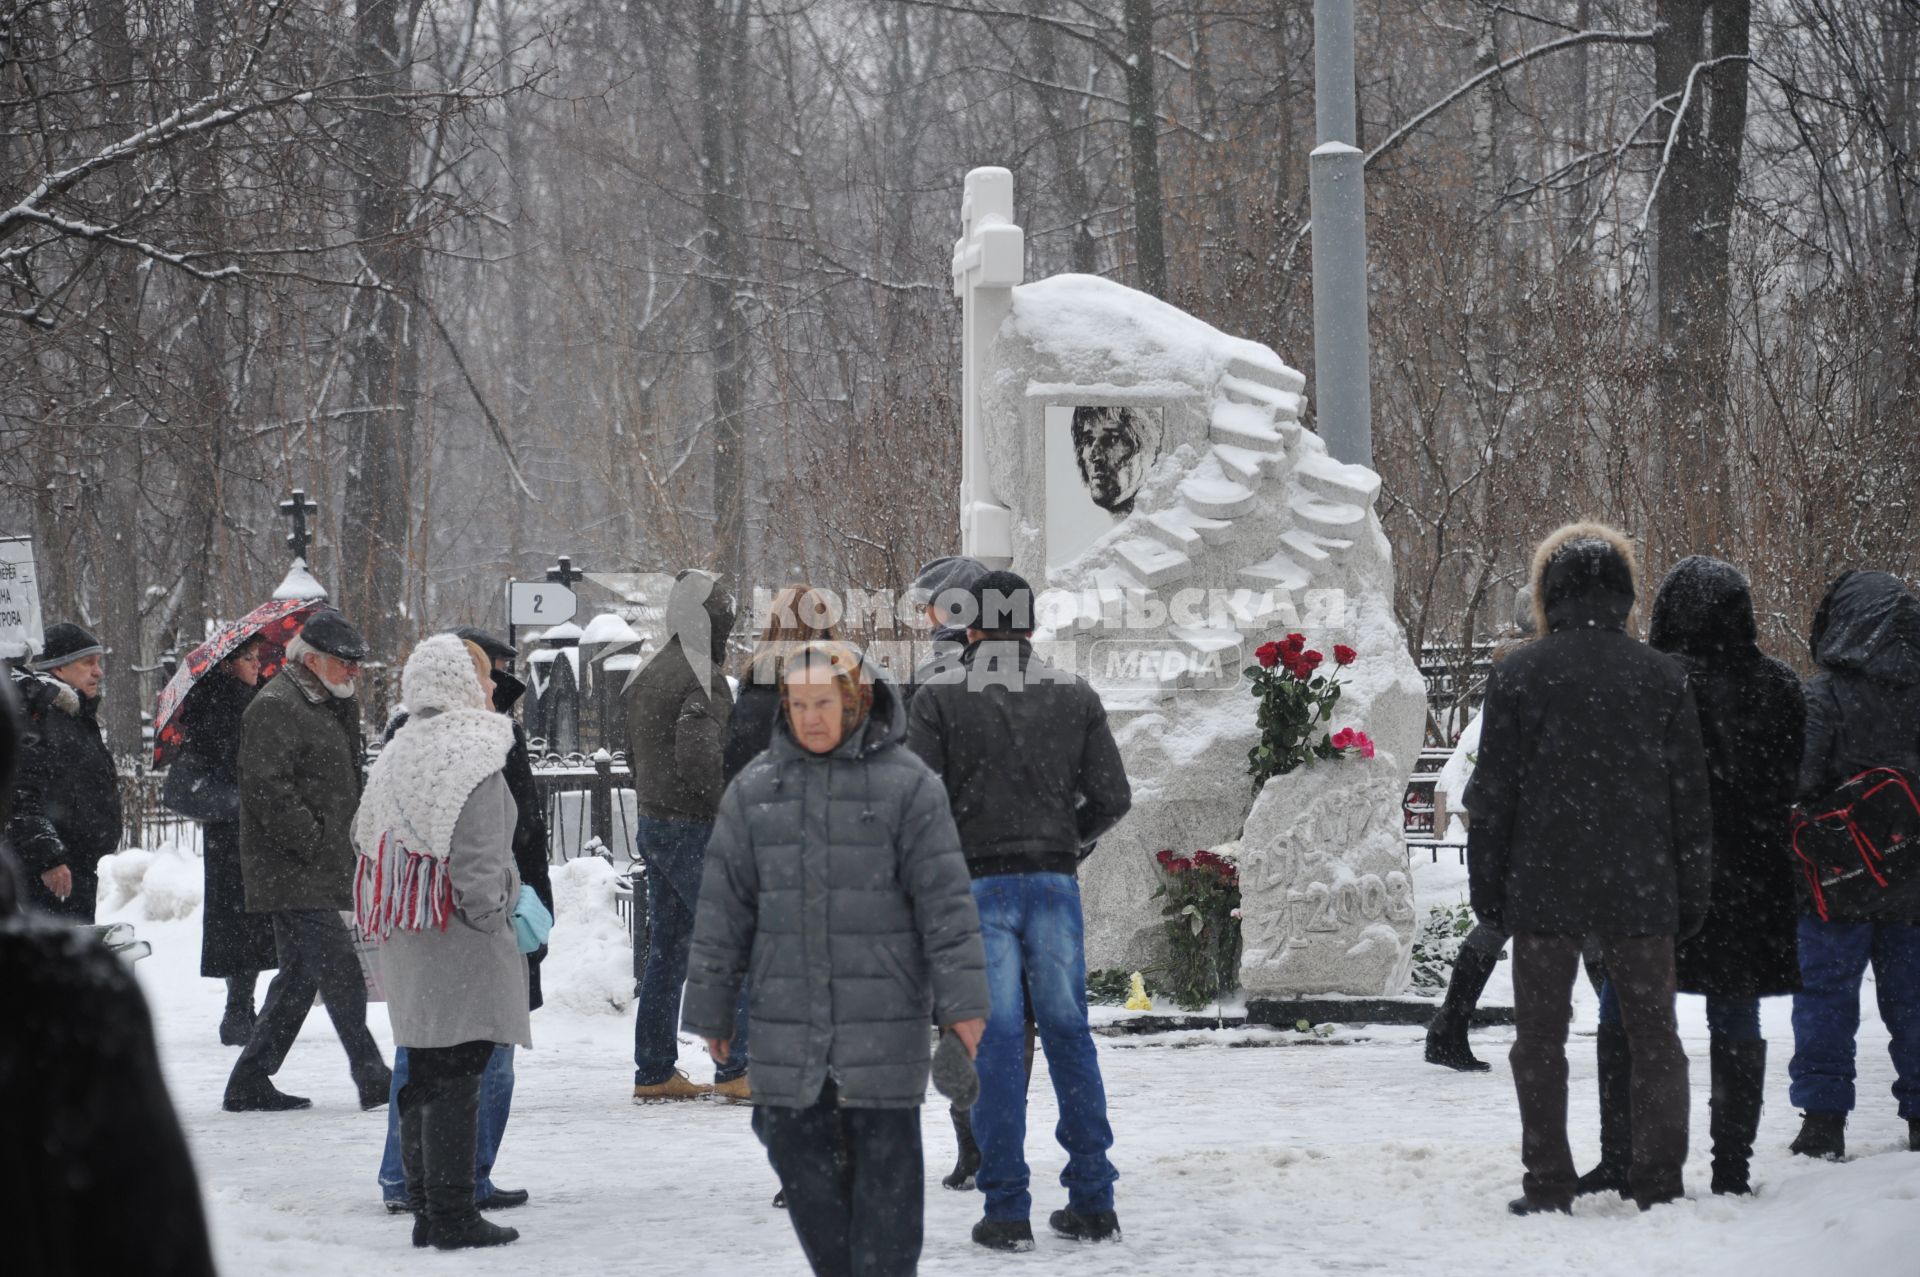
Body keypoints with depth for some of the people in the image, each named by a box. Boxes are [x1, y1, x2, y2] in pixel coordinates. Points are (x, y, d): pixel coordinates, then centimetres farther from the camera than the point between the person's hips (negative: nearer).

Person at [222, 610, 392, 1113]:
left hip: (321, 873, 10)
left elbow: (343, 784, 29)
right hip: (295, 875, -10)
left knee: (300, 976, 11)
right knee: (340, 971, -11)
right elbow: (268, 788, -21)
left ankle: (249, 1084, 16)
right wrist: (315, 841, -19)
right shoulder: (275, 708, -11)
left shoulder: (327, 708, 21)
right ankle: (371, 1076, -10)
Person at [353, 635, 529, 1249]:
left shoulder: (396, 754, 12)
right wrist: (492, 918, -6)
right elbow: (478, 860, -19)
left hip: (408, 941, 8)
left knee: (424, 1074, 13)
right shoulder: (475, 757, -14)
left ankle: (426, 1208, 19)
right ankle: (453, 1215, -3)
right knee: (457, 1076, -5)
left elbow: (366, 837, 16)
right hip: (460, 944, -8)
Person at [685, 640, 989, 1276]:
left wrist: (962, 1002, -9)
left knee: (885, 1159, 0)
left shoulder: (906, 784, -2)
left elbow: (945, 897, -4)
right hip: (787, 1021, 3)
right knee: (799, 1153, 5)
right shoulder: (754, 789, 6)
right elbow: (722, 908, 9)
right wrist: (710, 1009, 10)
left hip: (882, 1019, -3)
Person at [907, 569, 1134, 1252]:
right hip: (1055, 882, 3)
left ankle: (1007, 1210, 0)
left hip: (979, 883, -2)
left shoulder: (939, 694, -3)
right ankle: (1092, 1202, 12)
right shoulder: (1074, 695, 6)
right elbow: (1113, 797, 5)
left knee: (996, 1041, 0)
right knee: (1069, 1034, 10)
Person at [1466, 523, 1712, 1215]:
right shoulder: (1663, 676, 3)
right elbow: (1691, 795, 5)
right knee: (1653, 1034, 9)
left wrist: (1487, 886, 5)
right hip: (1642, 889, 2)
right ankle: (1659, 1183, 7)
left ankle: (1549, 1185, 6)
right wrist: (1692, 892, 12)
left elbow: (1493, 793, -3)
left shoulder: (1518, 675, -4)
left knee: (1541, 1037, 7)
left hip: (1543, 888, -1)